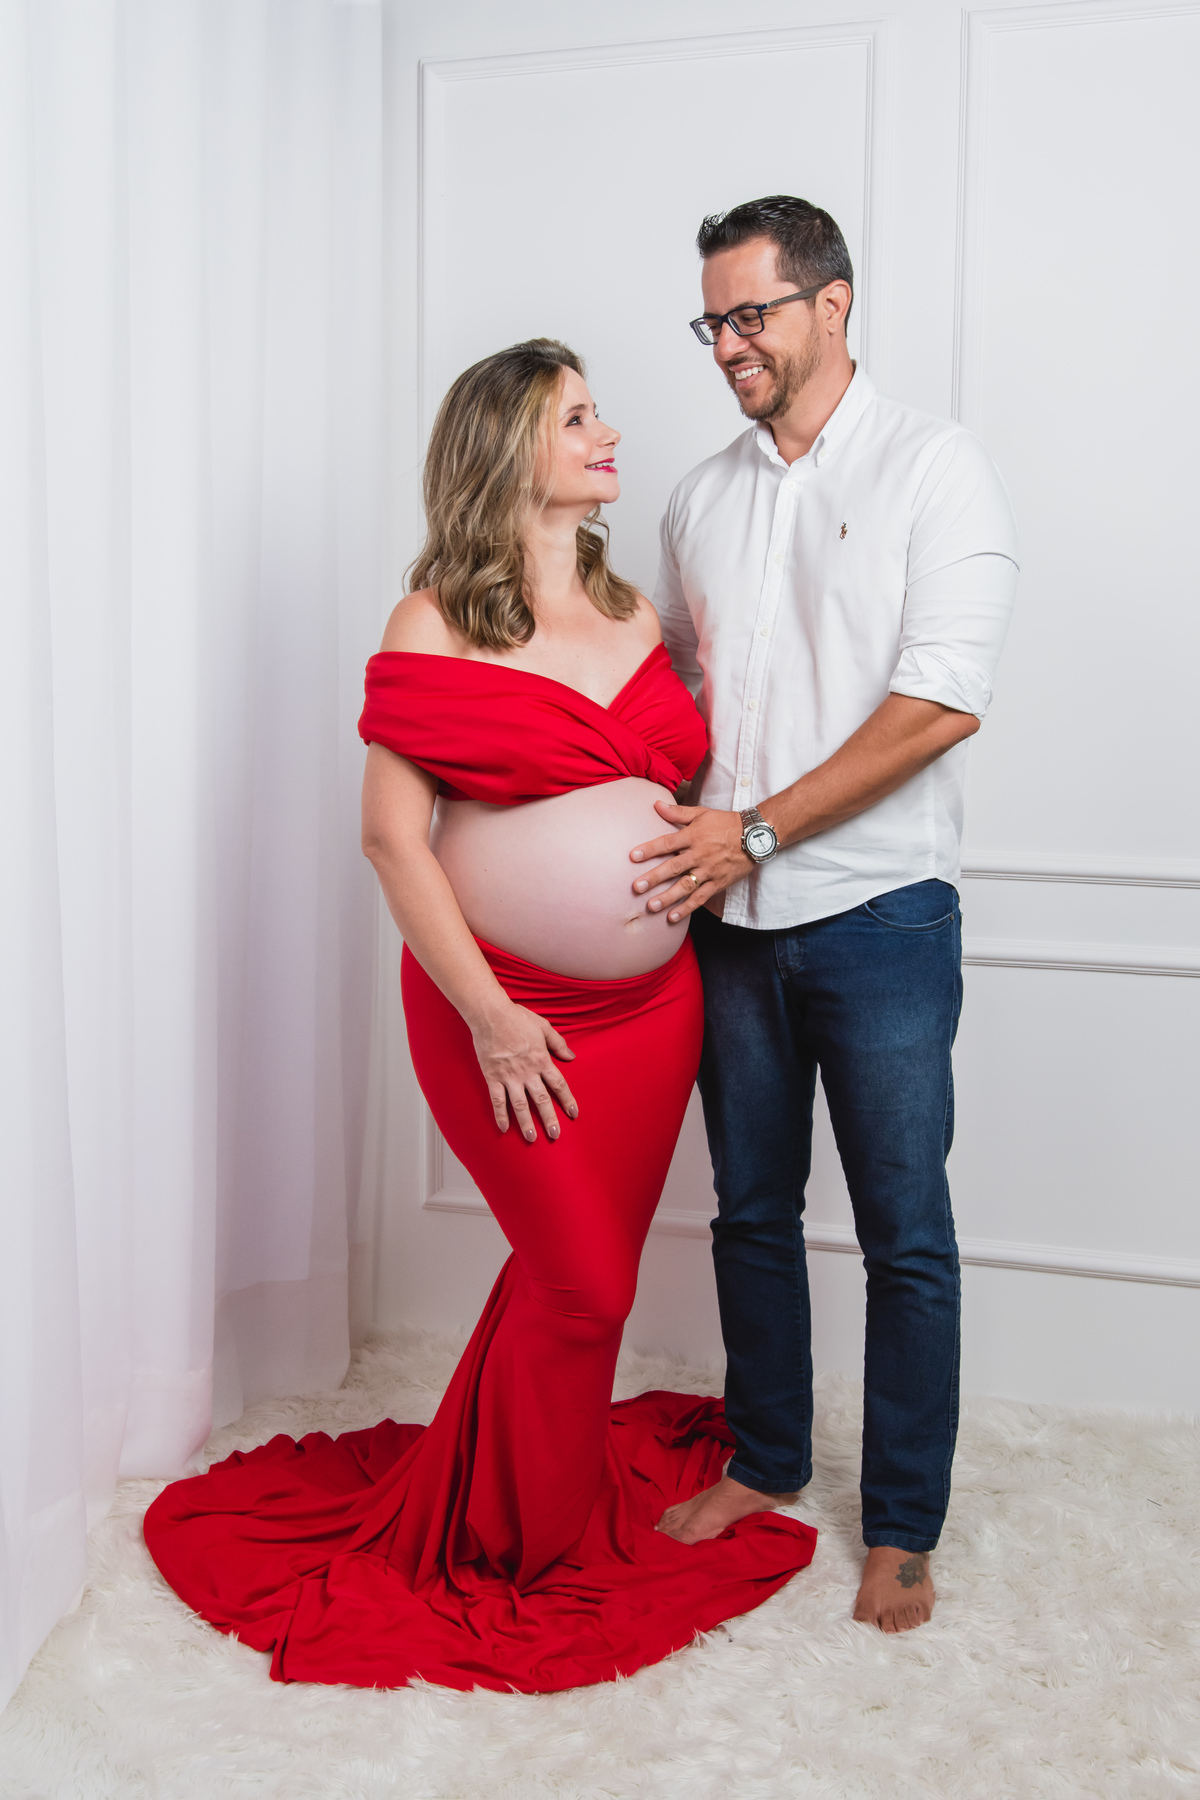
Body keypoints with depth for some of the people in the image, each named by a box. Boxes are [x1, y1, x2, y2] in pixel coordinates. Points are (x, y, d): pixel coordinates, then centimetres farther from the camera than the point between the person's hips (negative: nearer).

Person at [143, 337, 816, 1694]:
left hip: (652, 1003, 6)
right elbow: (392, 835, -12)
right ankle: (533, 1547, 27)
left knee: (585, 1274, 13)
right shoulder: (436, 622, -8)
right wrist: (486, 1013, -16)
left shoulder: (635, 613, 10)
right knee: (581, 1285, 1)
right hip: (508, 1011, -6)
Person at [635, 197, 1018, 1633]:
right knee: (752, 1208, 15)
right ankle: (765, 1458, 34)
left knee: (903, 1233, 4)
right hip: (729, 917, 5)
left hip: (878, 915, -4)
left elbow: (940, 702, -14)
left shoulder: (933, 468, -4)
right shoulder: (701, 499, 12)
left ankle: (902, 1526, 21)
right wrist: (674, 829, 0)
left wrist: (754, 830, -15)